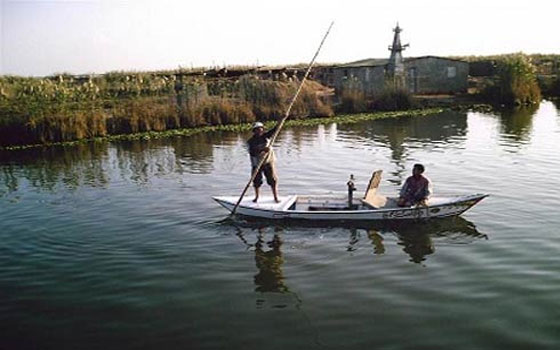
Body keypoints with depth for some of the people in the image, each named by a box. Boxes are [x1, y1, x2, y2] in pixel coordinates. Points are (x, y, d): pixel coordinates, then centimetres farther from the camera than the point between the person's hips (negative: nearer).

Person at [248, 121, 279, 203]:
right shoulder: (251, 141, -10)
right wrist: (262, 149, -40)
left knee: (273, 180, -6)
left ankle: (276, 198, 2)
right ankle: (256, 196, 33)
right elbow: (252, 153, -24)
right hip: (256, 164, -1)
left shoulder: (266, 136, -3)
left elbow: (274, 130, -14)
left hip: (268, 162, 1)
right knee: (256, 181, 10)